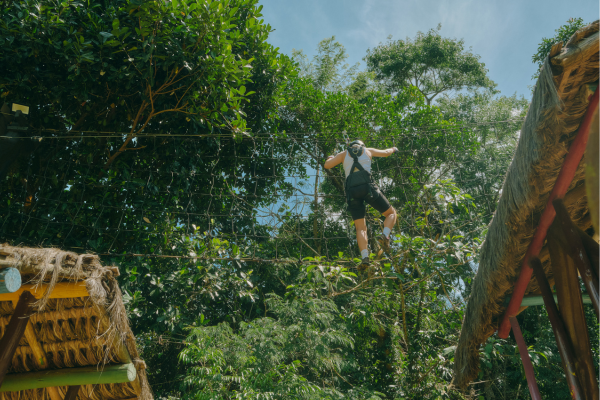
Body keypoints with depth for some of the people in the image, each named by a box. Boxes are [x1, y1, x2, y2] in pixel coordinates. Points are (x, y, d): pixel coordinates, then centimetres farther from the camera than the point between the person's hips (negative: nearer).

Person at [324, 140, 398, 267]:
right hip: (368, 187, -1)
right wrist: (393, 149, 59)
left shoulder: (344, 153, 20)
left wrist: (330, 158, 39)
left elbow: (327, 165, 17)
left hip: (352, 192, 1)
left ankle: (365, 257, -14)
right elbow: (386, 153, 37)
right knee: (391, 213, 13)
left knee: (360, 228, 4)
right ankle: (385, 235, -15)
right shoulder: (368, 150, 22)